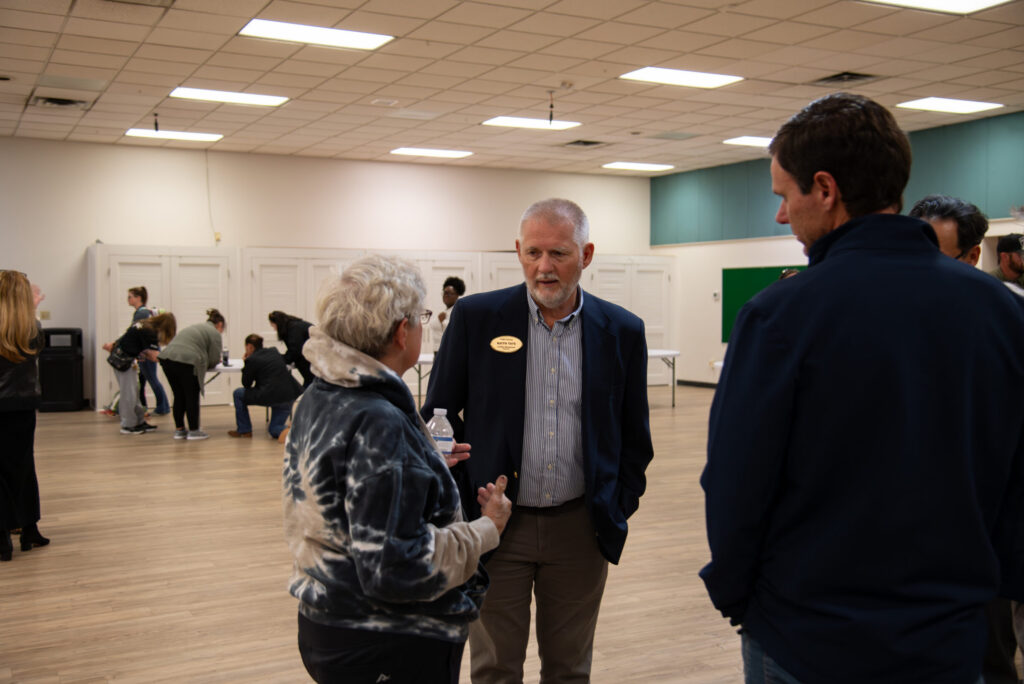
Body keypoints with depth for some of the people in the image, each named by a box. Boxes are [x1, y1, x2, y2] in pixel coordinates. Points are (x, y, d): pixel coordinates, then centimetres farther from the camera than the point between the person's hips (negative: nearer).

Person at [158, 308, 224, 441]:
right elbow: (214, 360, 3)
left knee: (179, 396, 15)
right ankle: (193, 431, 10)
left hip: (167, 357, 8)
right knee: (192, 397, 3)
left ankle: (179, 430, 20)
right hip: (185, 362, -8)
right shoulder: (214, 333, 5)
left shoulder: (196, 327, 30)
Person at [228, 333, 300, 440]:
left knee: (238, 393, 17)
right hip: (290, 397, 7)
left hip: (270, 397, -7)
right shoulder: (274, 351, 16)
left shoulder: (251, 360, -3)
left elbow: (246, 384, 6)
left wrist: (245, 366, 18)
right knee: (274, 430, 23)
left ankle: (244, 430, 20)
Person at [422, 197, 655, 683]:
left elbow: (634, 436, 8)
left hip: (581, 529, 2)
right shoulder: (476, 317, -5)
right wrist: (458, 506, -6)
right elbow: (437, 417, 1)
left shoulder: (622, 331, 0)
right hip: (494, 524, -1)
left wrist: (620, 510, 3)